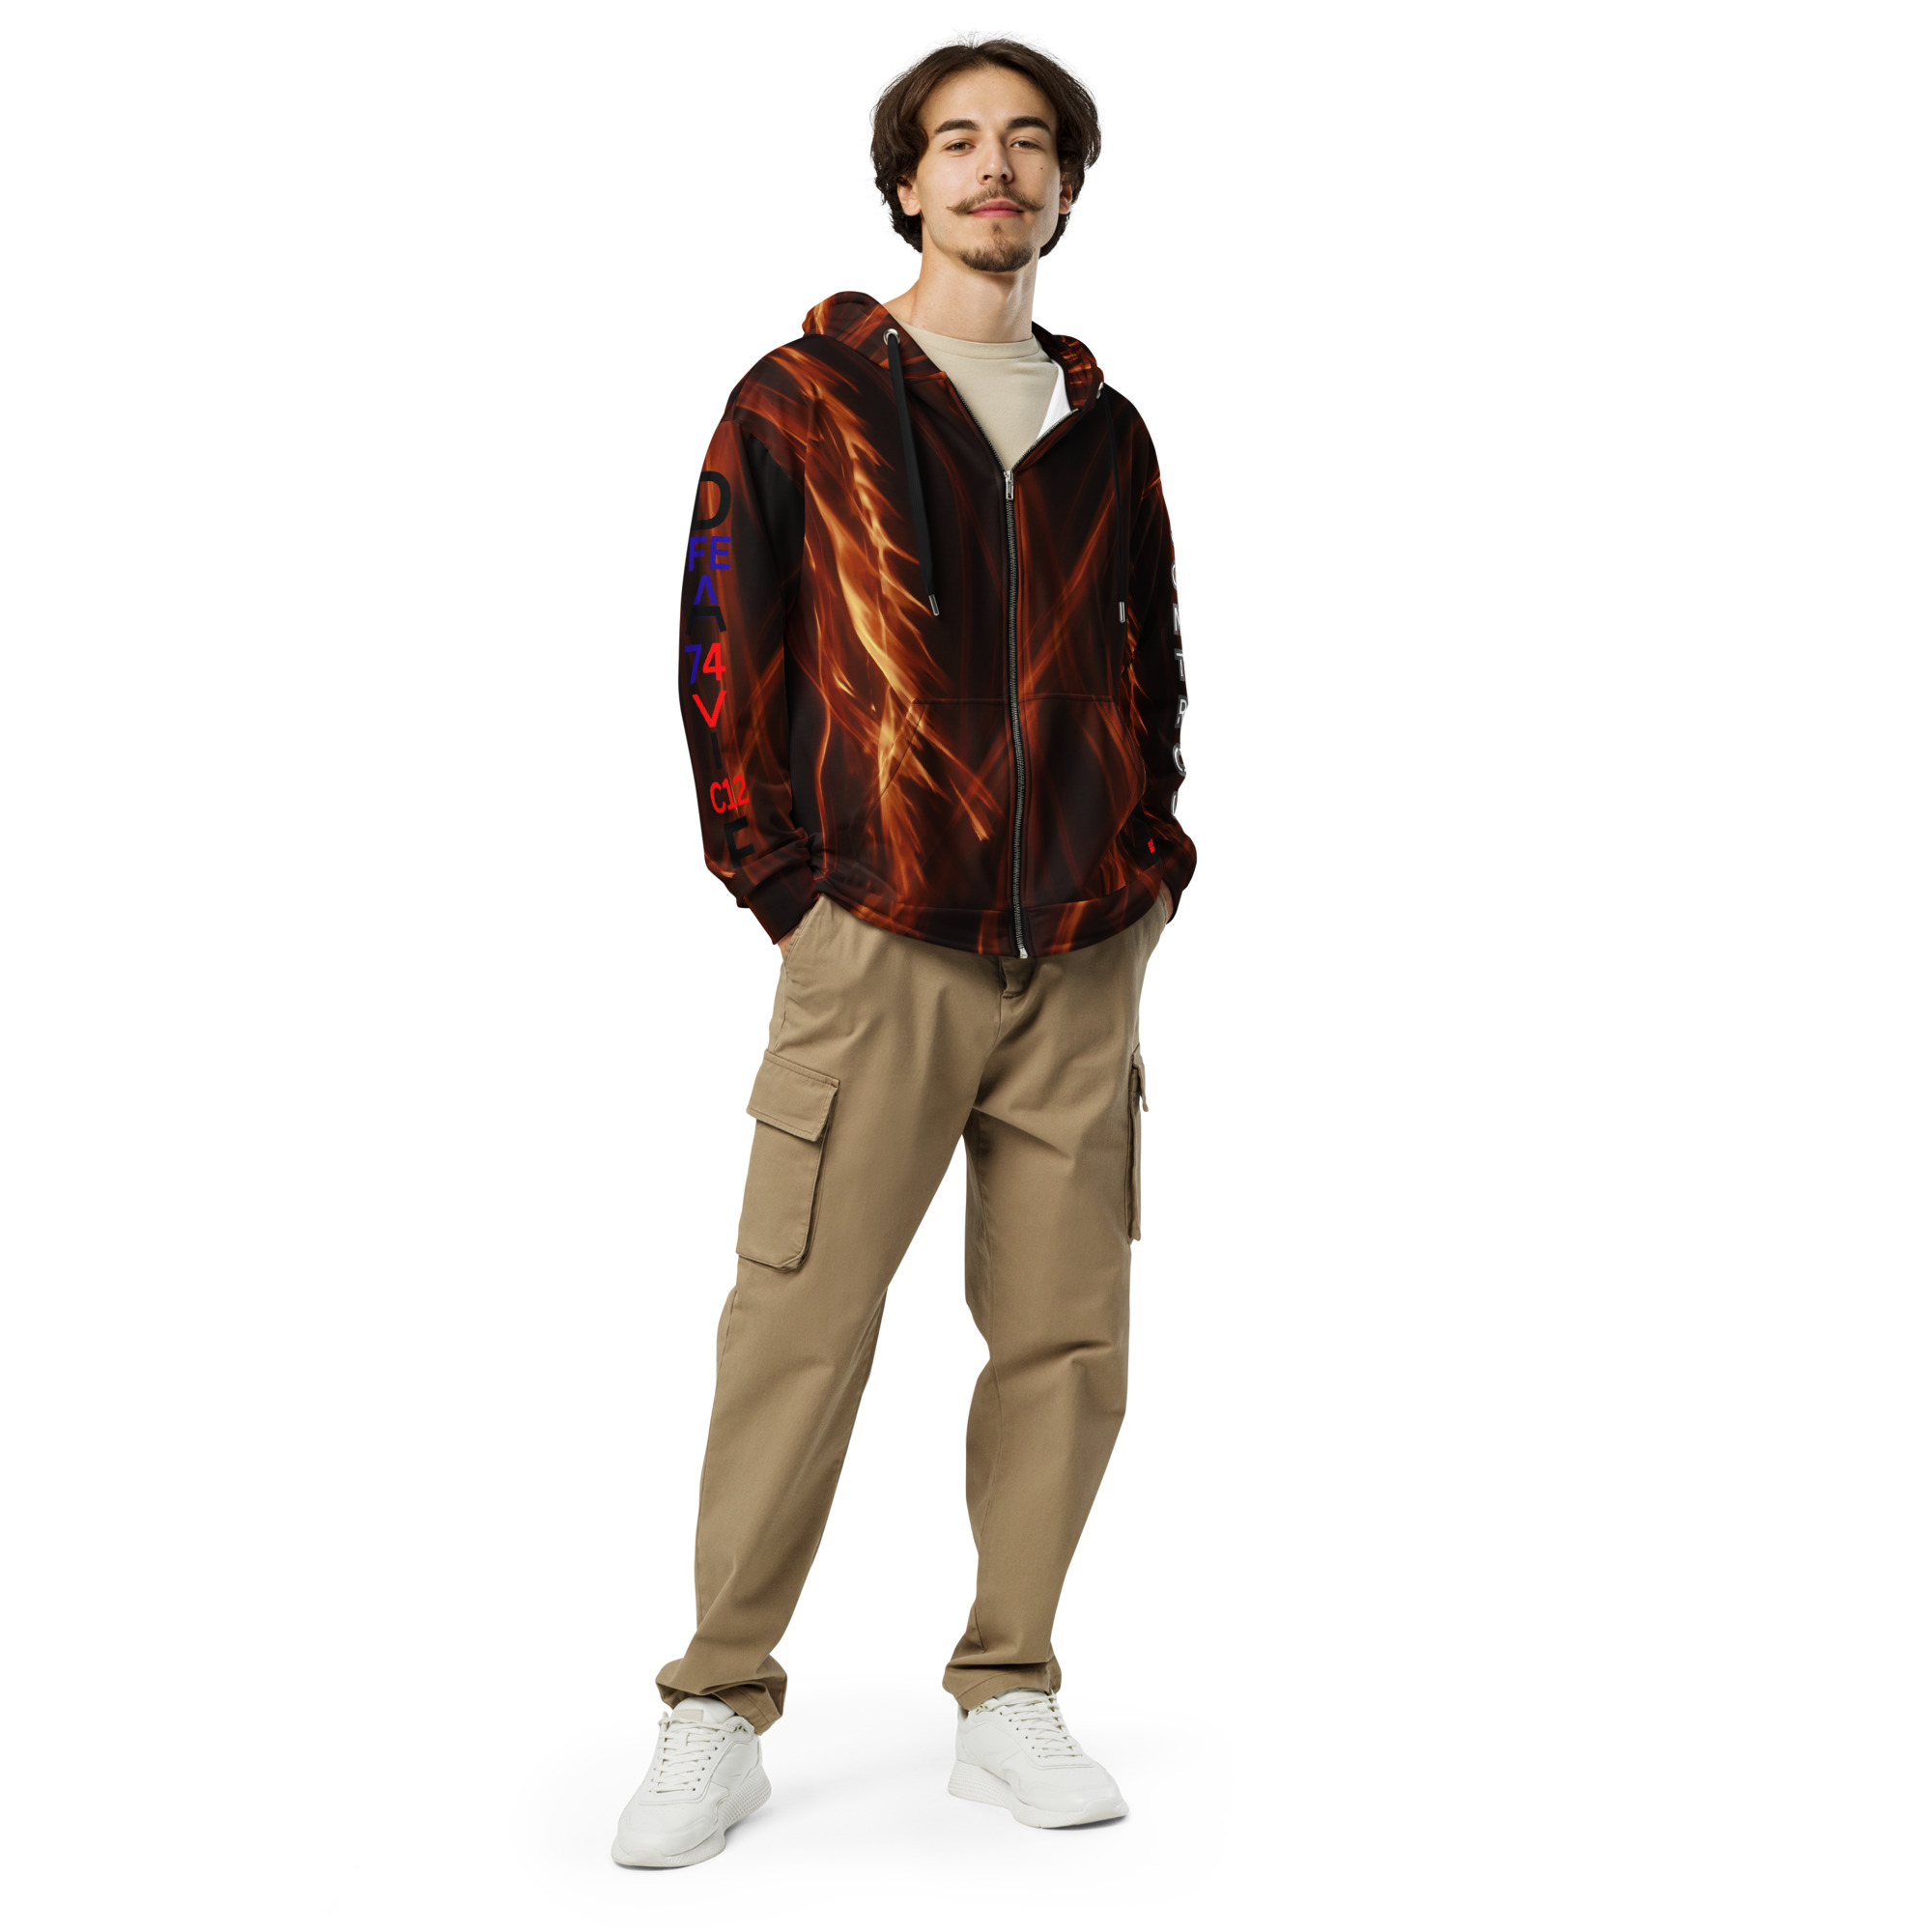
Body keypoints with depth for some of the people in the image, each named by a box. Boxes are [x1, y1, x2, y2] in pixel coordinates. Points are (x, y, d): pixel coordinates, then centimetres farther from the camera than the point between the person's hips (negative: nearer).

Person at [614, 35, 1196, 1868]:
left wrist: (1149, 859, 10)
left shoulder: (1105, 429, 16)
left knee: (1065, 1340, 5)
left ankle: (1007, 1700, 19)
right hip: (879, 944, -4)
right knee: (798, 1334, -5)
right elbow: (721, 652, 2)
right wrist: (780, 882, -3)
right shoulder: (801, 401, 3)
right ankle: (718, 1719, 7)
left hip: (1083, 960, 4)